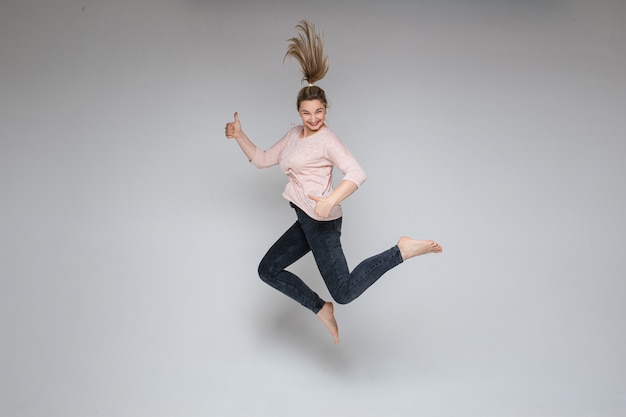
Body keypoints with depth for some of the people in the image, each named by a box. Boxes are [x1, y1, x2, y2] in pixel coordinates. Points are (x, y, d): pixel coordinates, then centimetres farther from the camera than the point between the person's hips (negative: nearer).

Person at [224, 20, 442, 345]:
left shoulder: (327, 140, -9)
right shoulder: (293, 136, 15)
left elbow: (357, 174, -20)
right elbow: (261, 159, 22)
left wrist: (330, 201, -33)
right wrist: (238, 135, 12)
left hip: (321, 220, -9)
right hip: (306, 222, 9)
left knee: (345, 292, -20)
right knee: (268, 270, 15)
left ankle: (403, 249, -12)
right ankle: (322, 309, 17)